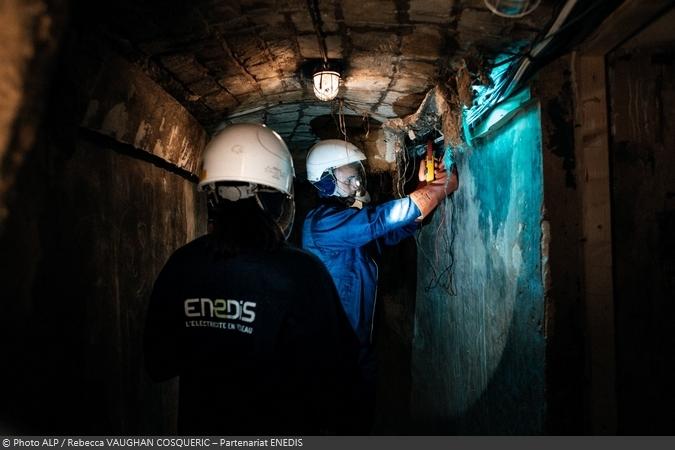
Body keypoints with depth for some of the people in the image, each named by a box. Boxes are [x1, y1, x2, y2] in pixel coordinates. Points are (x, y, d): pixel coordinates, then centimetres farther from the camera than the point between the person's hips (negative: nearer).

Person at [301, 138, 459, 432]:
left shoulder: (354, 219, 9)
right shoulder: (323, 222, -21)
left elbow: (395, 230, 10)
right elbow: (382, 218, -29)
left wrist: (425, 187, -3)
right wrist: (441, 188, -23)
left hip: (358, 345, 9)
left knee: (362, 419, 21)